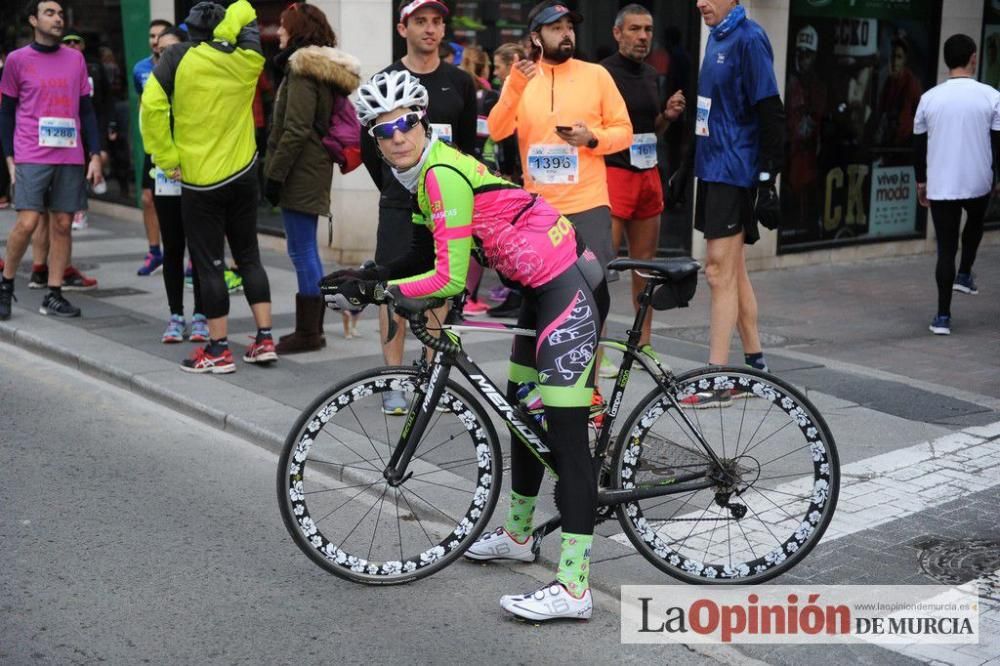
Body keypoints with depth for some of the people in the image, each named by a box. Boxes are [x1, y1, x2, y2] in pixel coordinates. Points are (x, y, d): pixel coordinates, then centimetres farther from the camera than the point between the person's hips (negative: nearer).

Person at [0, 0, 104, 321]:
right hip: (31, 157, -3)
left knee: (62, 225, 3)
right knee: (27, 223, -10)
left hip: (71, 158, 3)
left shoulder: (75, 59, 11)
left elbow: (86, 110, 13)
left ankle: (54, 295, 10)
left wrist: (95, 155, 6)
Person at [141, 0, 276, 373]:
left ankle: (219, 350, 5)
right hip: (244, 175, 4)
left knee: (209, 264, 2)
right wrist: (223, 36, 11)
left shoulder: (179, 57, -7)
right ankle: (265, 339, 14)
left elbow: (151, 105, -15)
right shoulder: (247, 59, 1)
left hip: (199, 180, -4)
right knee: (249, 256, 14)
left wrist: (166, 157, -8)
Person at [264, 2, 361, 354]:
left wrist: (274, 173, -16)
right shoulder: (327, 70, 16)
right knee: (307, 250, 14)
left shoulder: (303, 69, -12)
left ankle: (308, 332, 0)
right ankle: (312, 327, 20)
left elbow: (296, 130, -19)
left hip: (300, 172, -10)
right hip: (315, 170, 10)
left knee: (302, 251, -5)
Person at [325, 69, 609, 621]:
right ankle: (518, 535, 39)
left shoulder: (443, 175, -20)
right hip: (546, 286, 11)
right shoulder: (423, 173, 10)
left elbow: (449, 279, -22)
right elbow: (425, 255, 17)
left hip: (570, 289, -11)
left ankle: (573, 587, -8)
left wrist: (373, 290, -17)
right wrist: (367, 277, 4)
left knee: (565, 433, -11)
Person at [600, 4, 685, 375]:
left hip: (648, 174, 8)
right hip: (613, 173, -7)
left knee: (645, 263, 10)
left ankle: (644, 343, 19)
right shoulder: (602, 74, -6)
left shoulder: (650, 76, 16)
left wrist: (668, 115, 6)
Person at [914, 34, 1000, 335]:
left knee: (945, 249, 5)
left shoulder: (930, 98, -1)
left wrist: (921, 181, 17)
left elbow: (919, 145, 6)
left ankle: (943, 316, 4)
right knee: (974, 223, 33)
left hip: (940, 186, 1)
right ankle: (964, 274, 27)